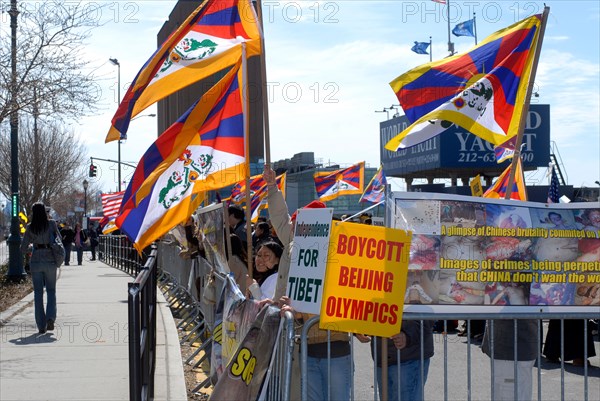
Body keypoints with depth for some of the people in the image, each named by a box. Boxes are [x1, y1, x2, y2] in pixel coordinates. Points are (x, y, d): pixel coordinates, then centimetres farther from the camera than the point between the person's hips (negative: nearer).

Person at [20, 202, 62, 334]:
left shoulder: (30, 227, -2)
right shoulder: (52, 224, -4)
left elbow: (23, 249, 1)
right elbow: (59, 239, 9)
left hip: (36, 261, 0)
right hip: (50, 261, 0)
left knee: (38, 292, 7)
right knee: (51, 291, 13)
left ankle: (41, 325, 4)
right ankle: (50, 318, -9)